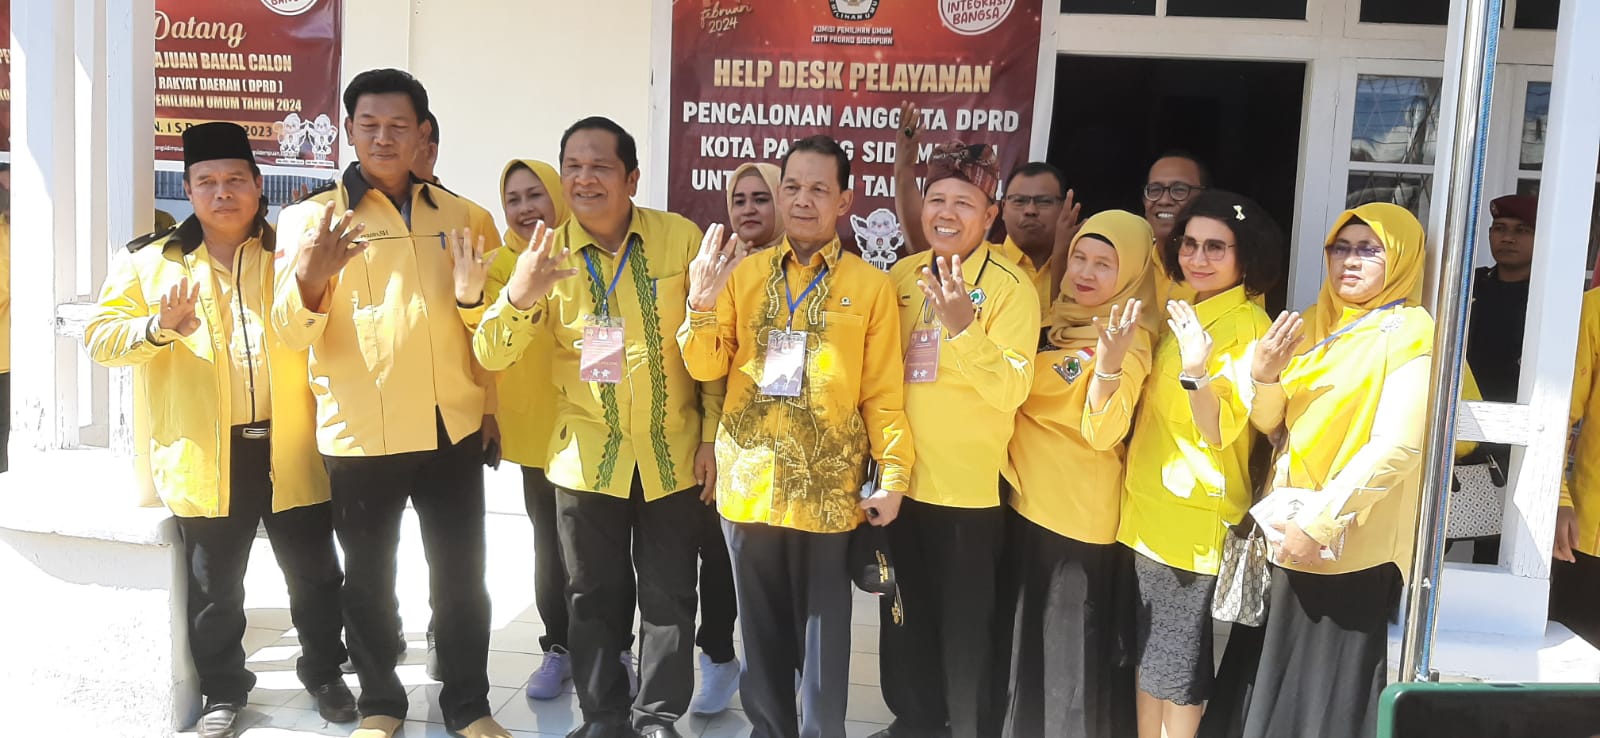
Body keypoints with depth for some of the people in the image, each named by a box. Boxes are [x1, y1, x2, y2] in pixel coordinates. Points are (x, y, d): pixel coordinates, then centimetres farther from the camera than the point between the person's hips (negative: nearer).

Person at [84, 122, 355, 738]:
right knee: (214, 587, 12)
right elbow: (100, 336, 1)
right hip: (204, 456, 0)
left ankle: (323, 673, 31)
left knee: (316, 575, 10)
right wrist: (159, 327, -19)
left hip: (291, 449, 0)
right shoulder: (151, 261, 5)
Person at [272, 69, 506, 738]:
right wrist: (312, 278, -28)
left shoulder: (463, 217, 7)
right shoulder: (312, 218, 0)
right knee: (370, 579, 12)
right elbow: (293, 333, -8)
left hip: (453, 429, 2)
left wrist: (473, 296, -11)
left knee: (462, 578, 9)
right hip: (358, 431, -1)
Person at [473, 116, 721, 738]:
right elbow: (492, 355, -8)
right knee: (594, 599, 13)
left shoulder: (680, 237, -7)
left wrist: (713, 435, -3)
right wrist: (517, 297, -28)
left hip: (673, 454, -1)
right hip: (586, 457, 1)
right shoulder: (547, 254, -3)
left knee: (669, 597, 9)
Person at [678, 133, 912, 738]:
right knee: (762, 625, 16)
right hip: (749, 480, 3)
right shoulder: (743, 271, 4)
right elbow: (706, 367, 1)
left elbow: (883, 391, -2)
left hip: (827, 485, -2)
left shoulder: (871, 285, -2)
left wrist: (893, 474, -7)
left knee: (823, 629, 10)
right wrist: (702, 301, -15)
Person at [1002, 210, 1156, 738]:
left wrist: (1108, 362, -41)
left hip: (1080, 514, -7)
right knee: (1023, 636, 19)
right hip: (1025, 498, 7)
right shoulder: (1053, 320, 7)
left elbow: (1102, 433, -24)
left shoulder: (1128, 340, -14)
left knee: (1071, 645, 4)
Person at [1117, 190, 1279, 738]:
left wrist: (1196, 369, -35)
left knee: (1176, 658, 3)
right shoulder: (1180, 311, 10)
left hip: (1195, 513, -8)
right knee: (1146, 650, 15)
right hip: (1148, 505, 8)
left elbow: (1220, 432, -21)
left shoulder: (1247, 326, -13)